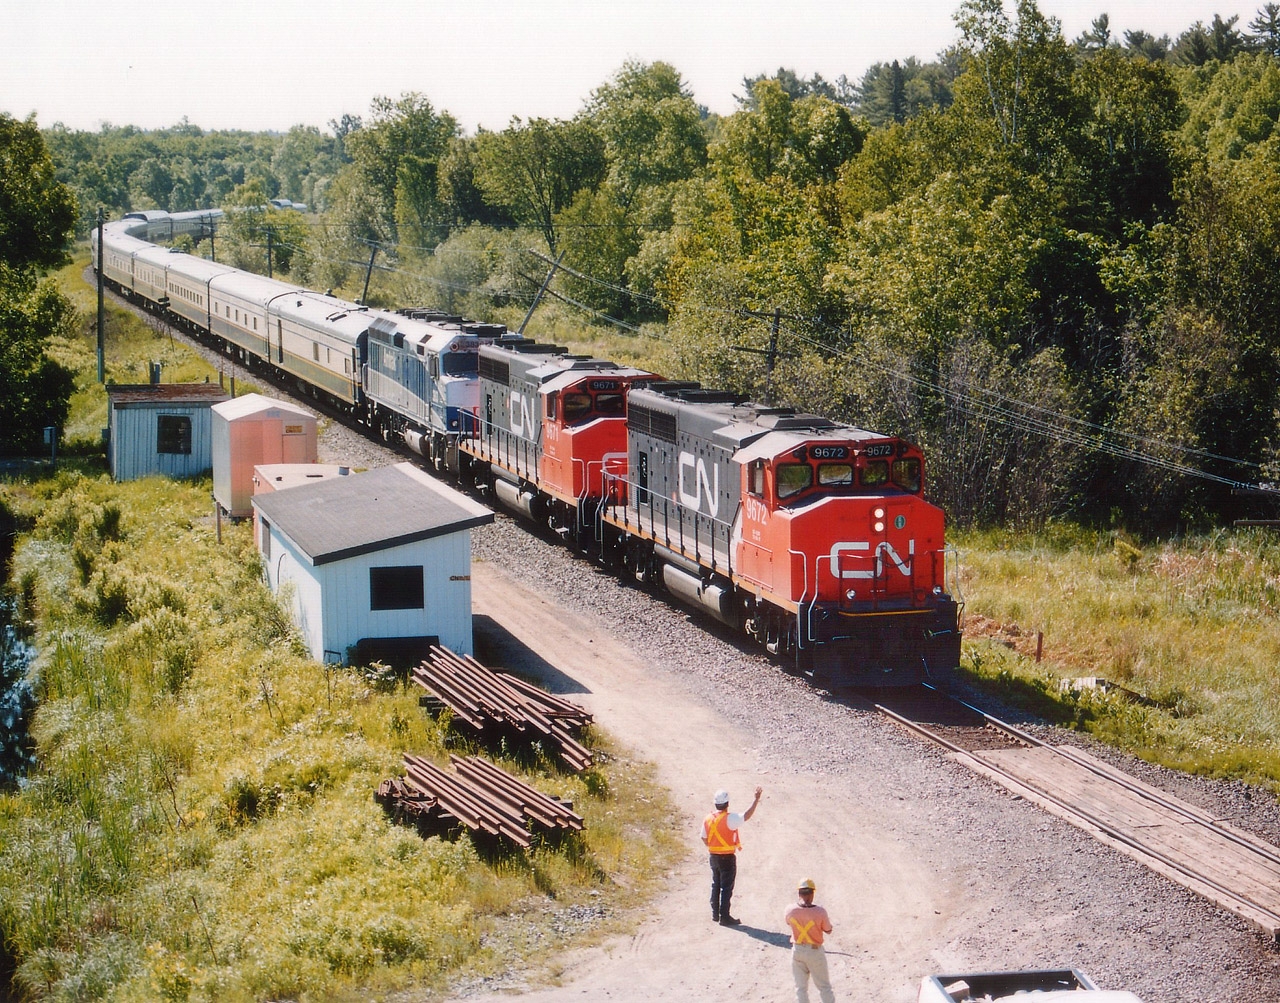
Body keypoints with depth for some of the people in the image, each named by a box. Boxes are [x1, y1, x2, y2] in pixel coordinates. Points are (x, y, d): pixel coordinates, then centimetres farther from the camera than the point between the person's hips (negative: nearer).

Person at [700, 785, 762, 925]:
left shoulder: (708, 819, 1)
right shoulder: (730, 818, -19)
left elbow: (704, 838, 9)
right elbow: (746, 815, -20)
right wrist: (756, 799, -14)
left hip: (714, 856, 6)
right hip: (728, 857, -6)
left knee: (715, 885, 18)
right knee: (726, 887, 0)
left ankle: (715, 914, 24)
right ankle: (724, 917, 1)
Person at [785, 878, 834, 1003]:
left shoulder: (790, 910, -14)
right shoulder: (819, 912, -22)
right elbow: (828, 930, -8)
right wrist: (828, 919, 11)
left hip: (797, 951, 2)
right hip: (815, 951, -2)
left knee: (800, 987, 14)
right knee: (824, 986, 13)